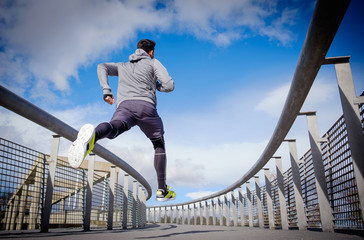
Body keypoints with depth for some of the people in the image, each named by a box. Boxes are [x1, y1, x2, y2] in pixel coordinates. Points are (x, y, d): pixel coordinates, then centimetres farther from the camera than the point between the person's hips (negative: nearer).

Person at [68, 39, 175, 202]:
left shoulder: (123, 66, 37)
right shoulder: (154, 63, 24)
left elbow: (102, 67, 20)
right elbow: (169, 86, 11)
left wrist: (106, 91, 10)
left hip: (124, 105, 2)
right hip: (146, 105, -2)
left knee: (114, 129, -28)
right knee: (159, 144, 17)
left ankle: (93, 135, -67)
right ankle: (162, 190, 16)